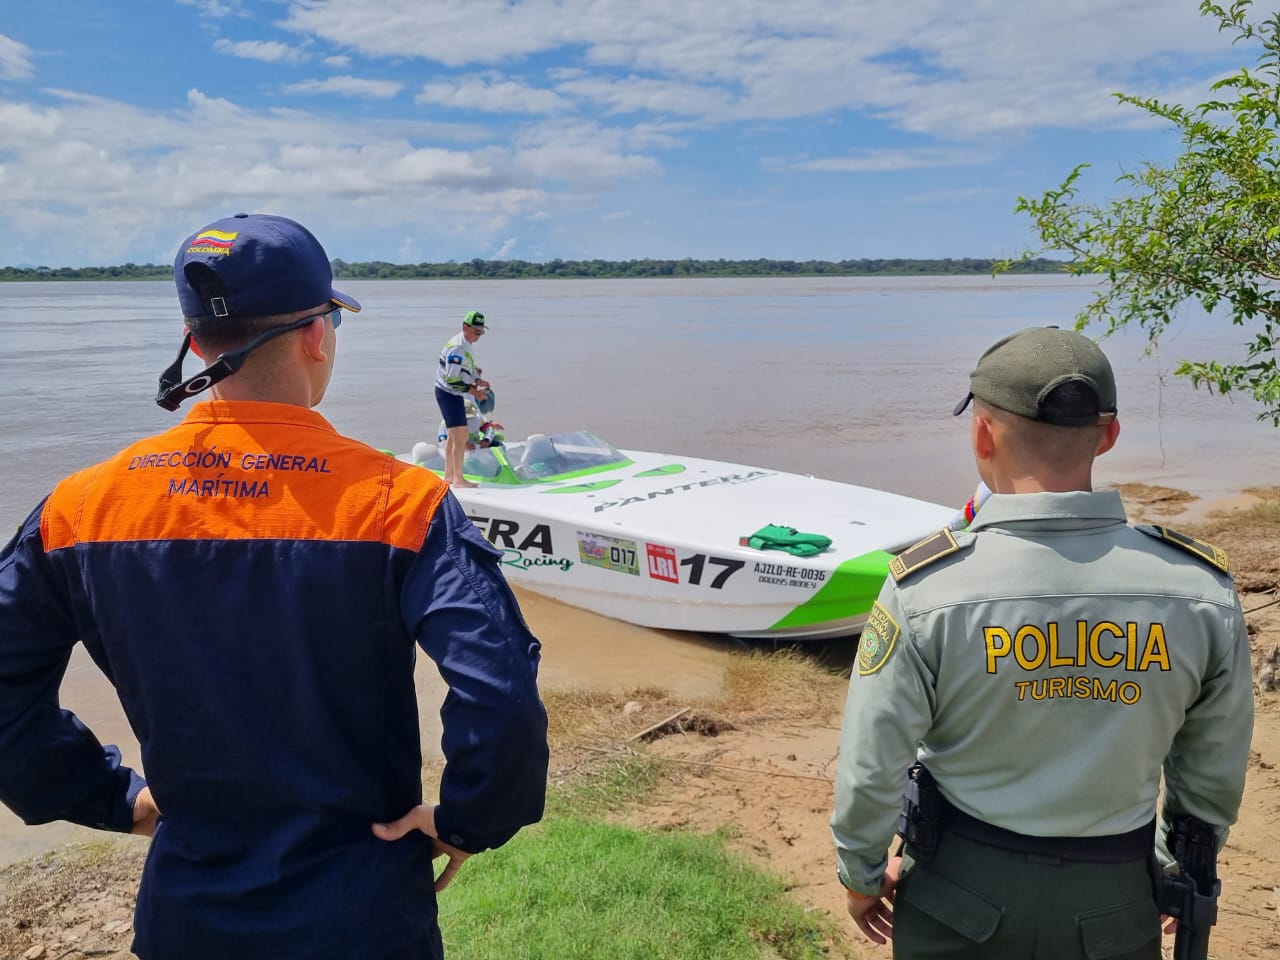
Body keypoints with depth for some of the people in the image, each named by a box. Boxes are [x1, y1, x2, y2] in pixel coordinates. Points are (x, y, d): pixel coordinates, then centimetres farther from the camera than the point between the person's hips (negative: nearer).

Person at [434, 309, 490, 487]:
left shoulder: (469, 345, 8)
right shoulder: (457, 348, -23)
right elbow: (451, 379, -26)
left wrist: (478, 381, 2)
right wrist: (473, 391, -20)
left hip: (454, 394, 11)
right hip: (448, 394, -10)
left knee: (454, 435, 17)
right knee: (461, 435, -11)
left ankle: (448, 475, 27)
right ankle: (458, 479, -5)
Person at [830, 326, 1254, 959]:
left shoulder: (925, 588, -24)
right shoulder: (1203, 590, -15)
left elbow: (871, 764, -15)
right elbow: (1215, 774, -1)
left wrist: (861, 873, 4)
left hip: (959, 894, -1)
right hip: (1116, 902, 2)